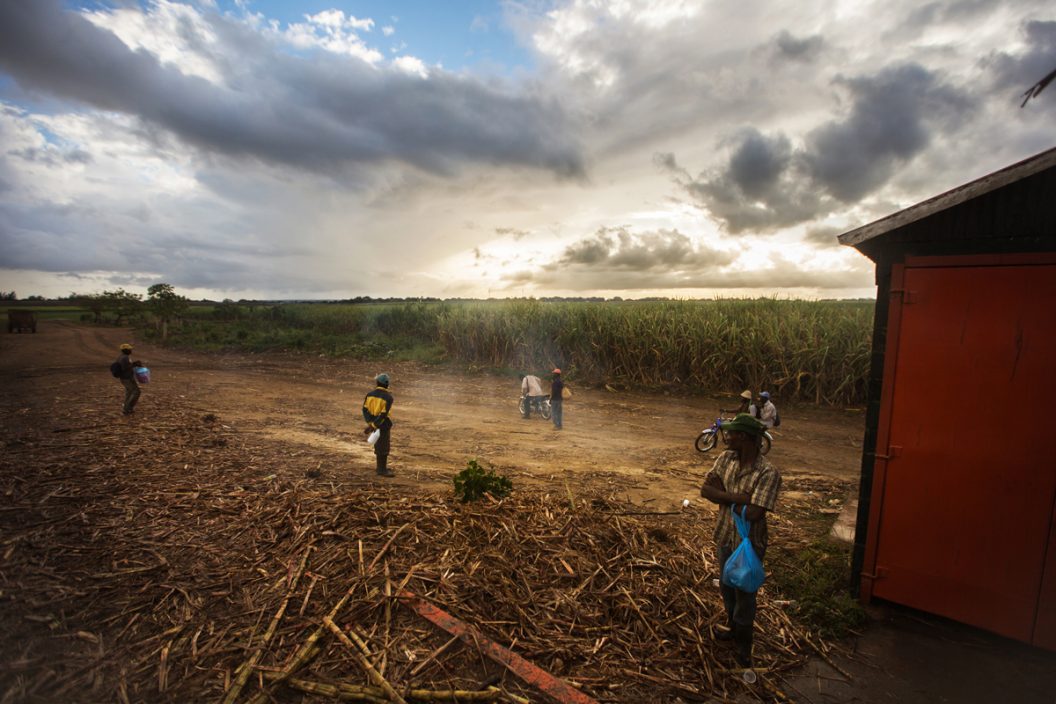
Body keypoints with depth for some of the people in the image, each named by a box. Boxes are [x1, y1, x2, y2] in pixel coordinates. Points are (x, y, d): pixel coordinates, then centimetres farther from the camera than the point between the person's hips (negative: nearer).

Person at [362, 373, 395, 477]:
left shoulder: (370, 394, -1)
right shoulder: (388, 397, -17)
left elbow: (365, 409, -7)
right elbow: (383, 415, -23)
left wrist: (370, 424, -11)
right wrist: (372, 427, -21)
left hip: (374, 423, 6)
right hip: (383, 425, -6)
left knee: (379, 446, 18)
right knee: (384, 448, 4)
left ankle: (381, 467, 30)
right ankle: (382, 470, 11)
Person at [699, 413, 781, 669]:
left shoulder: (768, 473, -26)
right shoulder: (726, 458, -7)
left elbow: (754, 513, -31)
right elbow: (705, 488, -11)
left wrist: (725, 500, -15)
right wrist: (737, 498, -24)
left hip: (749, 544, -6)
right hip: (725, 537, 6)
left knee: (744, 595, 13)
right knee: (728, 589, 25)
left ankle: (743, 646, 36)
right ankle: (733, 628, 50)